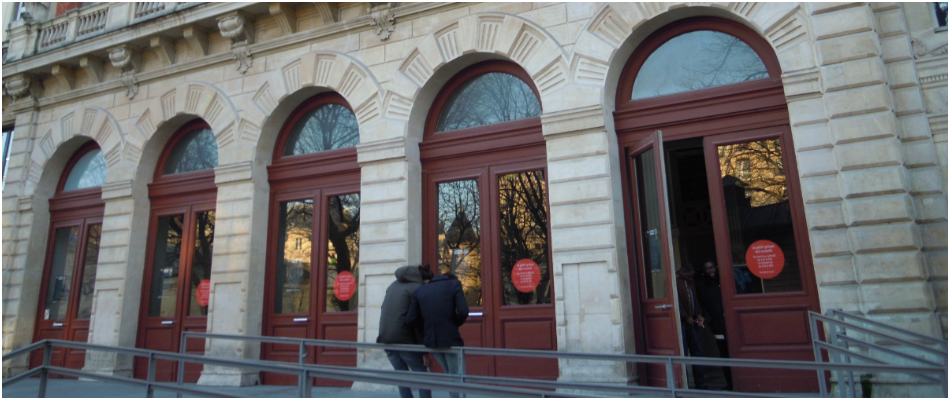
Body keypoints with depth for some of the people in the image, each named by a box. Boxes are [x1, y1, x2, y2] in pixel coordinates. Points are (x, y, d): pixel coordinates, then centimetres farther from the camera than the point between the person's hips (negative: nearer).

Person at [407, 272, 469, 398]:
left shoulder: (419, 290, 8)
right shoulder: (454, 284, -2)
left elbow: (411, 318, 0)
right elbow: (463, 312, -13)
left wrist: (428, 326, 12)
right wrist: (456, 324, 6)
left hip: (431, 340, 4)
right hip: (451, 339, -4)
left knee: (450, 373, 21)